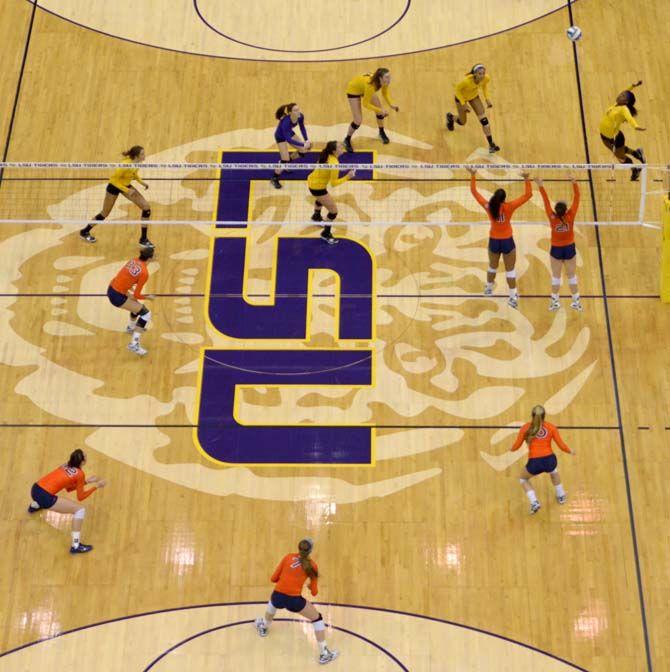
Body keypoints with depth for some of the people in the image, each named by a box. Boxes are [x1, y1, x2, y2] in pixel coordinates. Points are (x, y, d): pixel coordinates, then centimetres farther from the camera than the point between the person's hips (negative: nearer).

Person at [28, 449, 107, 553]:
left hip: (35, 489, 8)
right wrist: (96, 486, 10)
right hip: (45, 497, -8)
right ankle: (76, 546, -4)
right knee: (80, 509, -3)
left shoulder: (65, 465, 16)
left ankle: (34, 506, 74)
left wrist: (86, 481, 22)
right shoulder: (79, 474, -4)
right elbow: (80, 497, 4)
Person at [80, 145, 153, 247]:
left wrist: (141, 181, -5)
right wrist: (126, 190, -29)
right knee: (105, 214, 11)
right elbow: (113, 178, -28)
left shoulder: (137, 162, -15)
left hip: (126, 185, 6)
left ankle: (143, 239, 5)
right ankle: (84, 232, 36)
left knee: (146, 207, -6)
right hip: (114, 186, -6)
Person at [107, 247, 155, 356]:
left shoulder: (134, 260, 2)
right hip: (118, 296, -9)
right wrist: (148, 297, 3)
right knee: (146, 314, -3)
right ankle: (134, 344, -7)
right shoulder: (144, 273, -19)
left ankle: (131, 327, 57)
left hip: (111, 289, 9)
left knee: (137, 305, 32)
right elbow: (136, 295, -13)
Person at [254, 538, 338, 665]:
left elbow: (273, 578, 11)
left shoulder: (288, 557, 7)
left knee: (272, 604, 40)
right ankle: (324, 654, 17)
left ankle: (264, 627, 70)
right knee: (317, 618, 19)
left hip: (277, 596, 3)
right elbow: (314, 592, 7)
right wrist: (311, 586, 29)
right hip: (294, 600, -3)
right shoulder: (312, 566, 3)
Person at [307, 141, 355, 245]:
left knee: (321, 198, 41)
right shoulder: (334, 164, -32)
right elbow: (333, 183, -27)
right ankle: (326, 233, 18)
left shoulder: (327, 155, -8)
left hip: (312, 180, 10)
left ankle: (316, 216, 71)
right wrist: (347, 177, -28)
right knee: (333, 210, -1)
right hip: (317, 187, -10)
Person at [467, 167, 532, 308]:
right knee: (510, 270, 6)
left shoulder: (488, 207, -14)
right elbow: (528, 195, -18)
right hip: (507, 241, -3)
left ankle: (488, 288, 45)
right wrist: (526, 179, -19)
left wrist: (473, 176, 0)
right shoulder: (509, 207, -21)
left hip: (494, 241, 3)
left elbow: (474, 191, -5)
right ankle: (513, 297, 8)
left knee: (492, 266, 25)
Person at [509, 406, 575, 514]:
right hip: (550, 460, 2)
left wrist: (512, 448, 29)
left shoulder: (526, 428, 4)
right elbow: (561, 445, 7)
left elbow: (516, 446, 5)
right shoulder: (551, 427, 6)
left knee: (523, 478, 30)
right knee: (553, 471, 41)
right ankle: (561, 496, 52)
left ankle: (534, 503, 14)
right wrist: (570, 451, 27)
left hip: (534, 463, -2)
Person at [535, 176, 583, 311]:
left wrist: (540, 186, -14)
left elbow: (546, 202, -17)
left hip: (556, 250, 0)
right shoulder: (570, 216, -21)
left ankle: (555, 302, 22)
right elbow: (576, 198, -18)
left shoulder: (553, 218, -22)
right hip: (569, 249, 1)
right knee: (572, 276, 13)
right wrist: (574, 183, -19)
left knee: (556, 276, 13)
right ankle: (576, 302, 21)